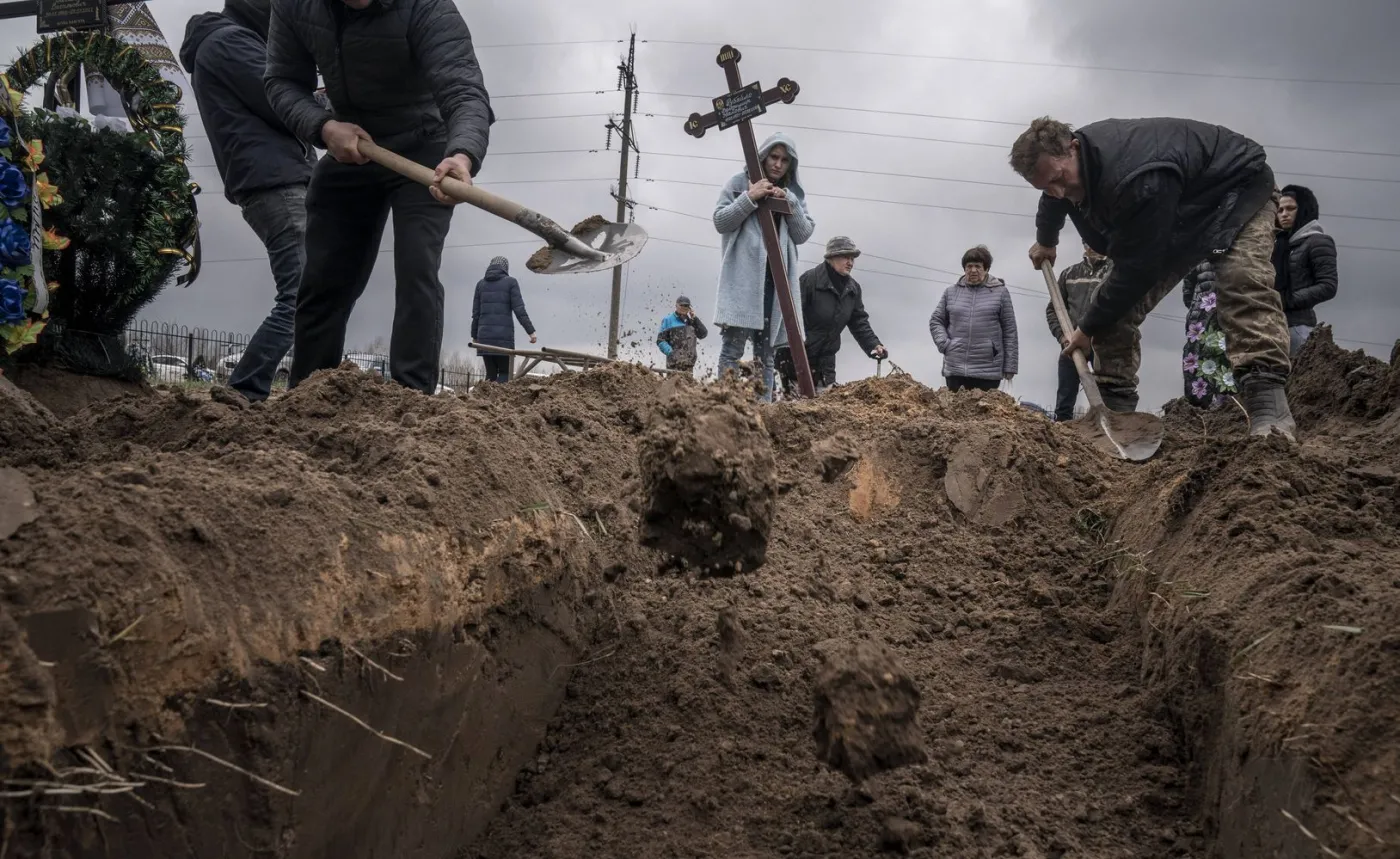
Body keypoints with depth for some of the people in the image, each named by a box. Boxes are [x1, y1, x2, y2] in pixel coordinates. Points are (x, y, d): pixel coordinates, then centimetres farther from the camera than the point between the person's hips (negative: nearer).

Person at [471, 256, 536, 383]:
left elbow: (476, 313, 12)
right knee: (505, 373, 2)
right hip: (504, 335, -4)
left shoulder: (481, 284, 13)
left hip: (485, 335, 4)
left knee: (491, 374, 9)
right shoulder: (510, 282, 1)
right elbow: (519, 310, -7)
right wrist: (531, 331, -6)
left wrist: (474, 335, 21)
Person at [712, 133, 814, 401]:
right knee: (733, 346, -10)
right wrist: (750, 198, -11)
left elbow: (803, 234, 9)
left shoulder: (795, 193, 15)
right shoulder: (739, 183, 6)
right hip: (743, 276, -4)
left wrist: (789, 202, -5)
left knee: (766, 351, 6)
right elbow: (720, 221, 0)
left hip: (776, 278, 4)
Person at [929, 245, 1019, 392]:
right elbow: (936, 321, 18)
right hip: (955, 368, 2)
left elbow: (1010, 332, 3)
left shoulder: (1000, 292, 4)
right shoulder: (951, 292, 11)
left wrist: (1010, 367, 0)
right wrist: (944, 344, -1)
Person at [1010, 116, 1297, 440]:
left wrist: (1088, 328, -22)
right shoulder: (1062, 160, -14)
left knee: (1241, 280, -35)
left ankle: (1269, 414, -45)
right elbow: (1054, 202, 14)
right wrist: (1045, 242, 35)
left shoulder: (1136, 180, -43)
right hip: (1169, 221, 9)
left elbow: (1137, 269, -35)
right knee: (1118, 307, -5)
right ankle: (1113, 409, -2)